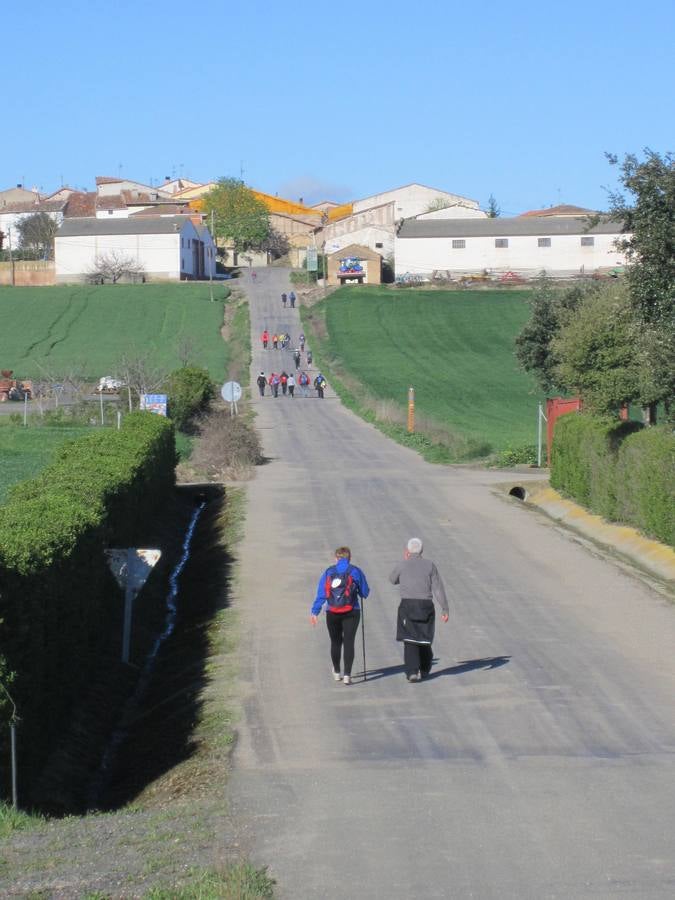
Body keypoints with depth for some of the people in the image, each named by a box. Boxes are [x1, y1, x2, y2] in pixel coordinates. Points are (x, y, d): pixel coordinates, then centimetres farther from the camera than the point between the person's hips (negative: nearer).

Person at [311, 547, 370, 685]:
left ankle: (337, 673, 30)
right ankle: (347, 675, -11)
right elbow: (365, 593, 4)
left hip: (332, 613, 2)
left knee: (335, 642, 17)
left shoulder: (328, 572, 4)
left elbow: (321, 593, -2)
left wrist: (315, 612, -2)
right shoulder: (355, 572, 0)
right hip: (351, 612, -2)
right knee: (349, 642, -1)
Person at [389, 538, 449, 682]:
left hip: (407, 605, -2)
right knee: (424, 640, 16)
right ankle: (424, 670, 27)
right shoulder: (429, 565, 3)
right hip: (426, 606, 2)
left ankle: (412, 671, -17)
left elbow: (392, 579, 21)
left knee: (410, 640, -3)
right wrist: (445, 609, 1)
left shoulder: (402, 565, 0)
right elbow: (438, 588, -1)